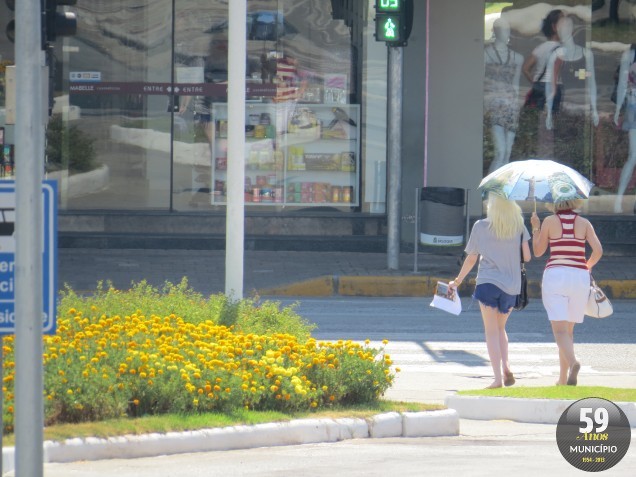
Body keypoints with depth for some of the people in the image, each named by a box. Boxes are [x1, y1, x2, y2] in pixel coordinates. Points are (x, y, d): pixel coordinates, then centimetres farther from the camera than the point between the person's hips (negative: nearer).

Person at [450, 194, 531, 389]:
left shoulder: (480, 227, -1)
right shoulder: (519, 226, 2)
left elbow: (471, 259, 5)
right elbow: (527, 256, -2)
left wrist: (457, 281, 18)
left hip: (488, 282, -3)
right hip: (512, 285, 3)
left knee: (492, 331, 1)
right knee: (500, 328, 20)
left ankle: (498, 378, -10)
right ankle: (506, 367, -1)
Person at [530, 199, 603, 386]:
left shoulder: (550, 221, -1)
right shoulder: (584, 223, 4)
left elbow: (537, 251, 6)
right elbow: (598, 250, -4)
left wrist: (535, 228, 20)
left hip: (555, 275, -3)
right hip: (579, 278, 3)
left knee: (560, 330, -11)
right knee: (569, 329, 16)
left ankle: (573, 362, -39)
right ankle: (563, 378, 16)